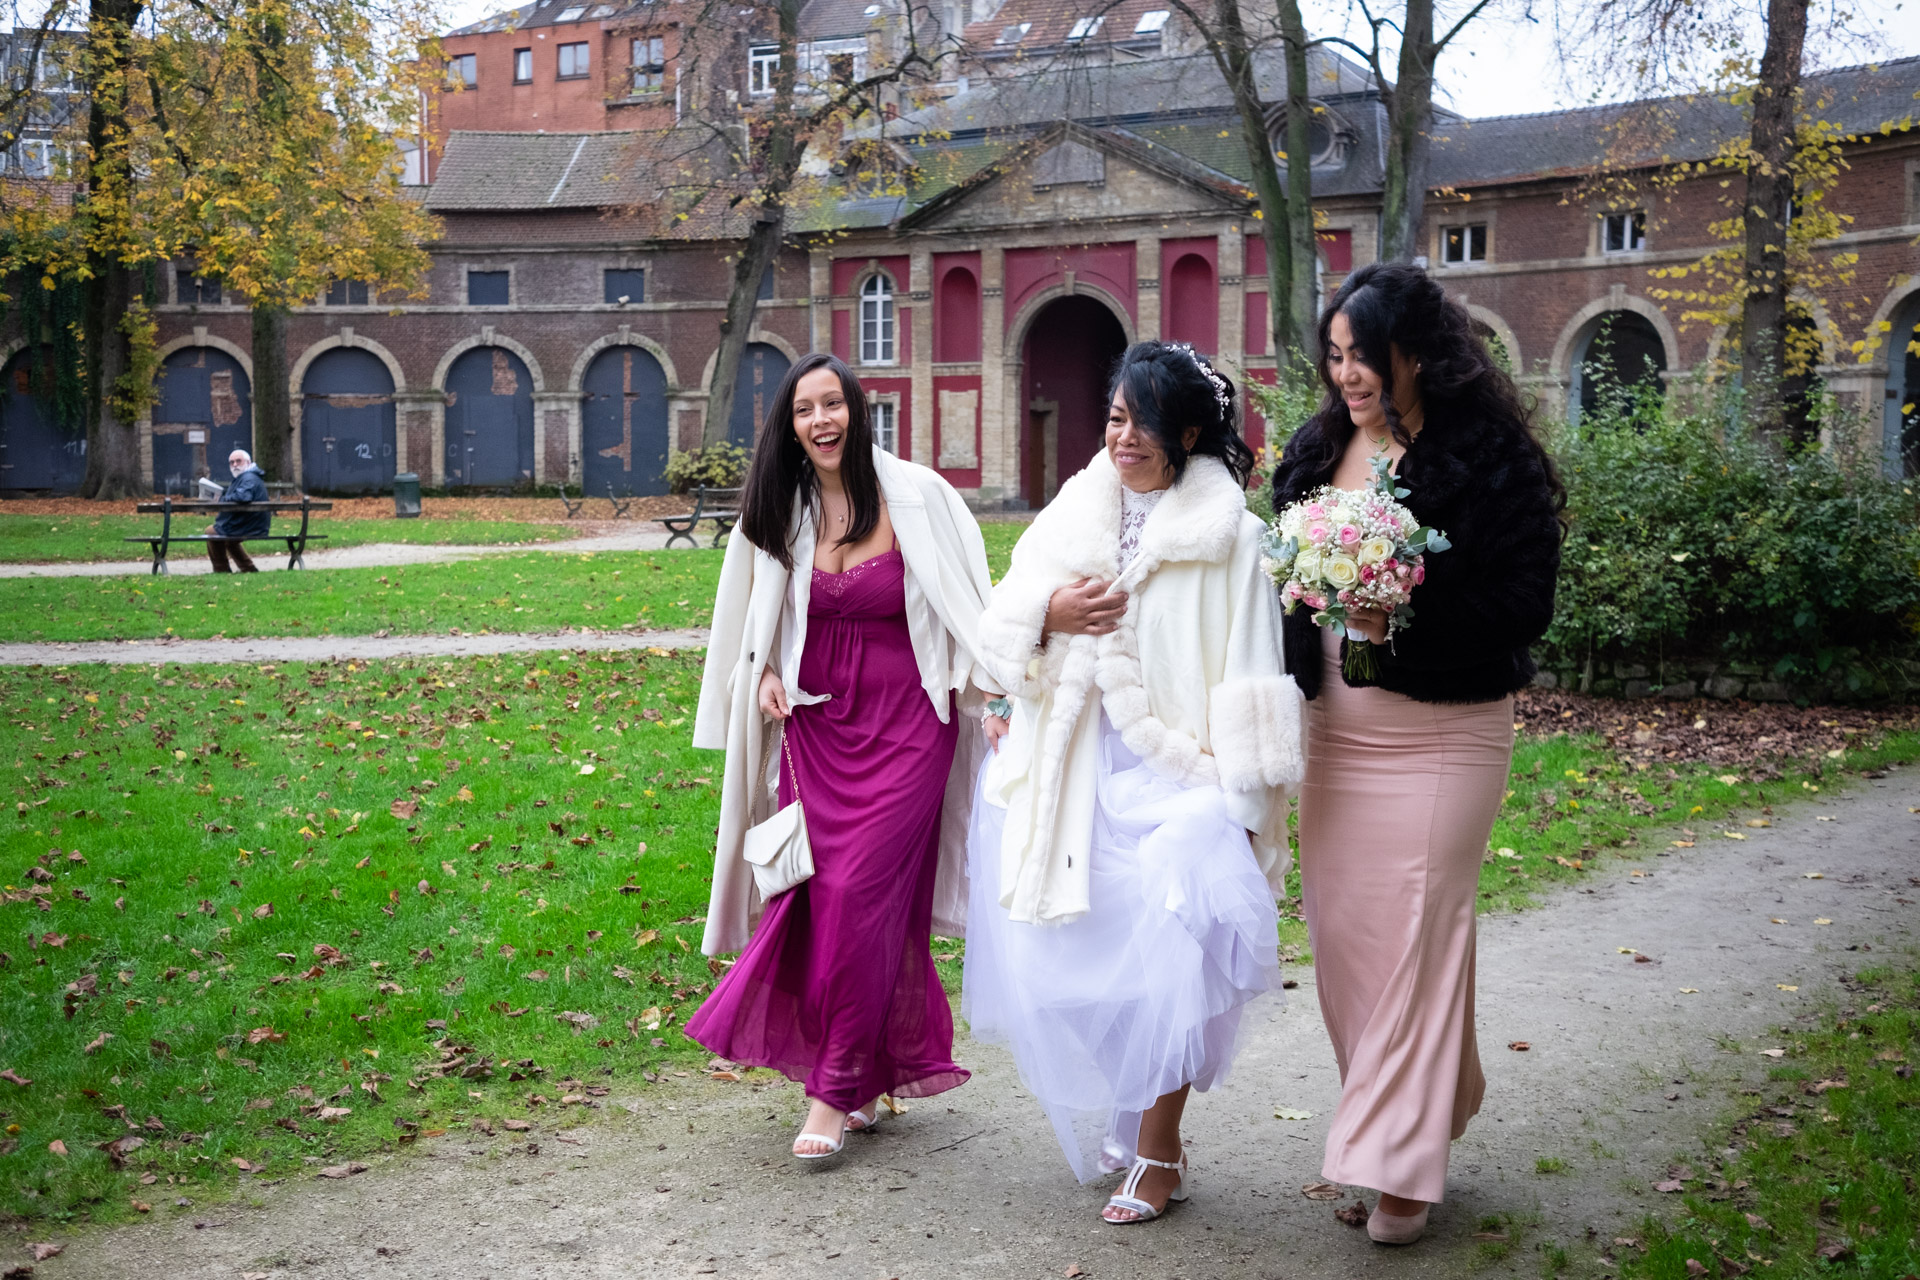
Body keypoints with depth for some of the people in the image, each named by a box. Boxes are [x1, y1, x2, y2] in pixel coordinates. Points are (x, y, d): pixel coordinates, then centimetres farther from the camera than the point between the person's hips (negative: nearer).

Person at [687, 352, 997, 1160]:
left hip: (905, 724, -4)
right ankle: (871, 1076, 19)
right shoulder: (781, 511, 6)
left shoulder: (918, 498, -7)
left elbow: (966, 606, -3)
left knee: (861, 892, -9)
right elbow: (760, 615, 20)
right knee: (821, 893, 2)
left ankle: (837, 1090, 1)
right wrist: (768, 671, 3)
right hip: (816, 723, 4)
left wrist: (994, 691, -11)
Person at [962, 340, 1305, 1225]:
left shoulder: (1228, 533, -5)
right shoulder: (1072, 511, 8)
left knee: (1166, 956, -9)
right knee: (1069, 957, 8)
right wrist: (1050, 614, -13)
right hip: (1071, 775, 5)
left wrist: (1242, 806, -11)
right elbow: (1002, 624, 10)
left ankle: (1157, 1151, 8)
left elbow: (1248, 678, -7)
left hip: (1173, 775, -4)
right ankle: (1112, 1118, 29)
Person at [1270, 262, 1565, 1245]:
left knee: (1414, 933, -4)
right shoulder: (1318, 448, 8)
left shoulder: (1488, 455, -11)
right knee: (1339, 926, 9)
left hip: (1440, 733, -6)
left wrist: (1406, 620, -25)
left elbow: (1524, 603, -15)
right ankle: (1391, 1117, 26)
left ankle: (1402, 1162, 8)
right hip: (1336, 725, 6)